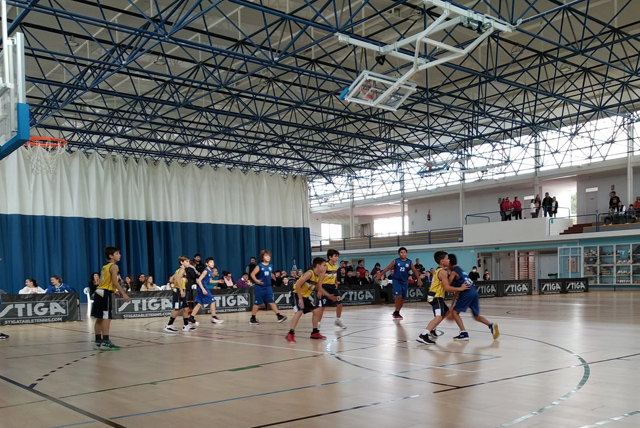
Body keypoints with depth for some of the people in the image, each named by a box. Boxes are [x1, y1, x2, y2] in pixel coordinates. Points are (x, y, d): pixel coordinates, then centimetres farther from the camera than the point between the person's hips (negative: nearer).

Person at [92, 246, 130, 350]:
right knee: (106, 317, -11)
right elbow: (115, 282, -17)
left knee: (99, 318, 12)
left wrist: (114, 291, 21)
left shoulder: (105, 267, 18)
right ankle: (105, 342, -15)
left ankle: (98, 341, 17)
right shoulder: (114, 266, -9)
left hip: (99, 291, 9)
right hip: (105, 293, -9)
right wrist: (124, 294, -18)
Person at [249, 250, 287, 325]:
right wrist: (256, 280, -27)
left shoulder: (270, 266, 4)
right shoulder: (259, 266, -12)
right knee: (257, 303, 3)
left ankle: (279, 316, 1)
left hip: (268, 287, 4)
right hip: (259, 287, -4)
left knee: (271, 302, 3)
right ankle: (252, 319, 15)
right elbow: (252, 274, -14)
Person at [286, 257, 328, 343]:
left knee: (317, 311, 11)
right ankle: (290, 334, -25)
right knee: (299, 311, -27)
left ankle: (315, 332, 24)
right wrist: (300, 299, -26)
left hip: (305, 296, 9)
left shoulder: (318, 276, 3)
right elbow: (298, 285, -27)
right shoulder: (310, 273, -23)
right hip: (297, 294, -9)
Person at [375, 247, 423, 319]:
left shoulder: (409, 262, 0)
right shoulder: (396, 261, -4)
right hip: (396, 280, -3)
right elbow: (387, 268, -3)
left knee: (403, 298, 7)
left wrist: (419, 279, -12)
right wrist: (380, 275, -7)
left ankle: (396, 312, 25)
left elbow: (415, 271, 0)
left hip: (404, 281, 3)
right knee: (398, 296, -18)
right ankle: (396, 313, -5)